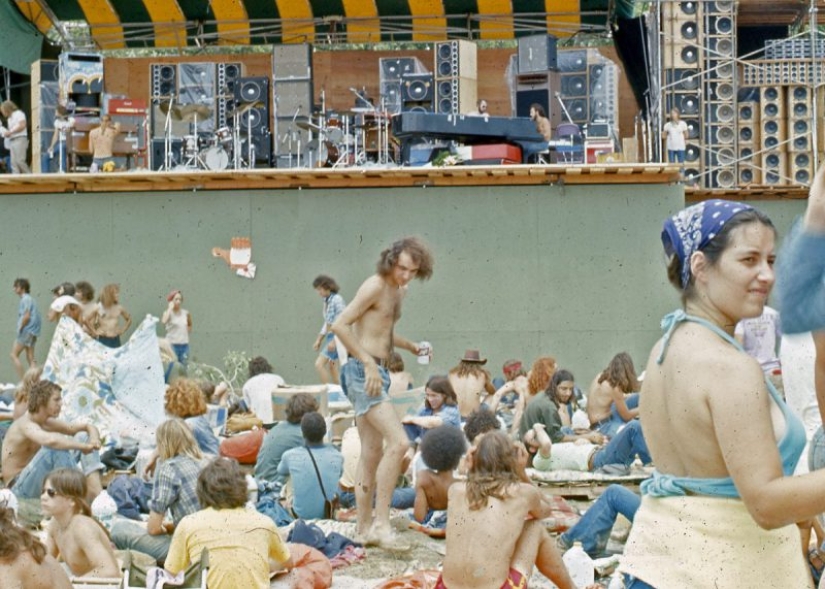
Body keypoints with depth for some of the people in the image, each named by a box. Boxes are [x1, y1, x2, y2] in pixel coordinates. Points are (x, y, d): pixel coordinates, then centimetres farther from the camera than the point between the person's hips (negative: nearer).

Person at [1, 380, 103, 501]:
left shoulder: (47, 423, 5)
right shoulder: (26, 424, -21)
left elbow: (88, 427, 8)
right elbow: (50, 441, -44)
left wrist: (94, 439, -16)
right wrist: (83, 447, -35)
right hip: (20, 487, -9)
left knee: (84, 437, 0)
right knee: (56, 448, -34)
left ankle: (96, 493, -17)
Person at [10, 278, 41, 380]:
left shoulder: (26, 299, -11)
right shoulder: (28, 299, 17)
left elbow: (26, 316, -19)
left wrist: (20, 328, -10)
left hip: (26, 331, -9)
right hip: (31, 333, 9)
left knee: (14, 355, -5)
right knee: (30, 359, 7)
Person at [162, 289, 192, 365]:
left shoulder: (186, 313, 6)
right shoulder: (168, 313, -7)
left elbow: (190, 326, 25)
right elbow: (164, 321, -31)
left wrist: (186, 332, 6)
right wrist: (170, 308, -22)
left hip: (184, 345, 5)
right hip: (172, 344, -5)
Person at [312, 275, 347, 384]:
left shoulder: (337, 299, -14)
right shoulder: (327, 301, 11)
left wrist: (334, 341, -23)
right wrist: (319, 340, 17)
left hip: (337, 337, -9)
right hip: (330, 336, 9)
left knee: (319, 364, -15)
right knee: (331, 367, 13)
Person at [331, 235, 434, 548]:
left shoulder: (398, 291, 16)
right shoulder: (375, 286, -12)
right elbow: (340, 325, -18)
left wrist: (410, 346, 12)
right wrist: (369, 363, -21)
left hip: (376, 372, 10)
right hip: (363, 372, -10)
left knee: (372, 453, 12)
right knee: (398, 442, -19)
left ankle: (364, 529, 18)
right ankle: (381, 523, -17)